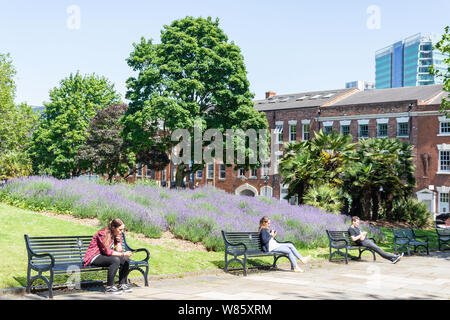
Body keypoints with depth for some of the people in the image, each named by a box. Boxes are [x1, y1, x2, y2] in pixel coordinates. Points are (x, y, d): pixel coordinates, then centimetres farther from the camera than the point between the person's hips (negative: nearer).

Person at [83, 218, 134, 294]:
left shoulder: (118, 234, 4)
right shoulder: (103, 234, -21)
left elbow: (119, 251, 3)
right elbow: (107, 251, -25)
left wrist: (118, 241, -12)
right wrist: (123, 254, -29)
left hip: (103, 256, 8)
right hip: (93, 258, -8)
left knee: (126, 259, -8)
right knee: (115, 260, -31)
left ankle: (122, 284, -1)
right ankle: (109, 287, -26)